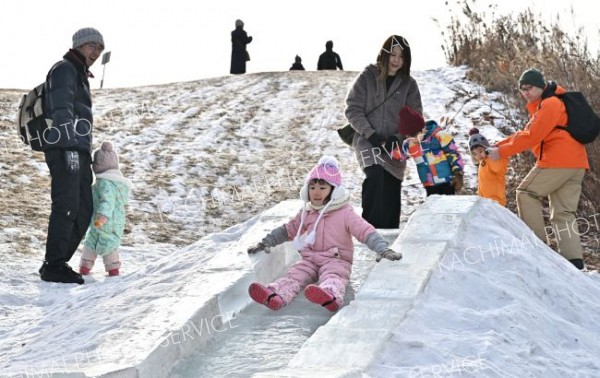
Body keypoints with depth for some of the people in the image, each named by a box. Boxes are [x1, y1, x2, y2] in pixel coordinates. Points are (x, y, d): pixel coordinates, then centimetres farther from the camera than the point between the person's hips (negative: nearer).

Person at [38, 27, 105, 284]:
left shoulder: (80, 75, 27)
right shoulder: (64, 70, -3)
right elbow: (62, 110, -15)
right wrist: (70, 147, -23)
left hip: (79, 152, 10)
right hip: (65, 149, -10)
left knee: (84, 212, 4)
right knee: (66, 208, -13)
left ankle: (57, 262, 7)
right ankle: (53, 266, -11)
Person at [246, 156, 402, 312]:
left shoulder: (345, 213, -1)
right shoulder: (306, 213, 16)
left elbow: (366, 232, -7)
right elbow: (288, 230, 25)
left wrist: (383, 250, -21)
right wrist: (266, 243, 18)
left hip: (336, 260, -5)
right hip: (310, 260, 5)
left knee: (333, 277, -38)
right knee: (294, 274, -25)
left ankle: (331, 296, -73)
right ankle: (274, 296, -55)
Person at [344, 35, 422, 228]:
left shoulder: (408, 84, 6)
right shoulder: (367, 77, -1)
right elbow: (353, 109, -2)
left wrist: (397, 137, -10)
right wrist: (370, 133, -13)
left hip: (394, 146, 3)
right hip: (368, 141, -3)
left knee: (392, 191, 4)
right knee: (375, 176, -27)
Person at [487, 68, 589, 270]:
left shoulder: (550, 104, -9)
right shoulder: (544, 105, 24)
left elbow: (532, 136, -15)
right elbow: (527, 132, 21)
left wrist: (502, 152, -10)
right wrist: (498, 146, 10)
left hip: (557, 161, -10)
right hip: (576, 164, 10)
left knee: (526, 193, 1)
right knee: (563, 213, 6)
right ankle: (573, 259, -4)